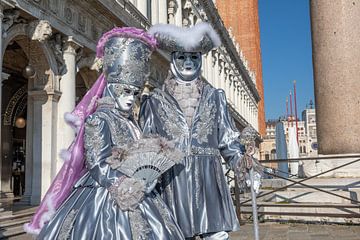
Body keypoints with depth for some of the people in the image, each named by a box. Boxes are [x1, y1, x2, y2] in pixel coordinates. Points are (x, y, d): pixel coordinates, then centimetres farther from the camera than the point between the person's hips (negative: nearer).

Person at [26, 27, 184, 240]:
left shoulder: (130, 122, 12)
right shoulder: (98, 120, -11)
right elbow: (99, 168, -17)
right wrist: (130, 186, -17)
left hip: (136, 197, 8)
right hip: (108, 200, -8)